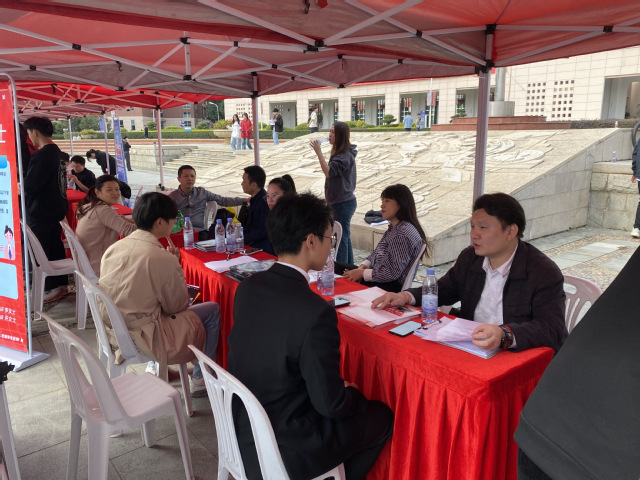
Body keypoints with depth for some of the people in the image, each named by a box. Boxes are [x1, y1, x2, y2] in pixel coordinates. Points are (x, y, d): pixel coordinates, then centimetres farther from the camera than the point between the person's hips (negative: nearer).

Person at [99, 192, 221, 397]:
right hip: (141, 339, -8)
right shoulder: (163, 259, -23)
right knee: (212, 310, 6)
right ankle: (200, 380, 19)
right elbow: (178, 306, -10)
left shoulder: (113, 248, -3)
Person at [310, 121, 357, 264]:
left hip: (343, 203, -10)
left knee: (342, 238, -4)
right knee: (345, 237, 17)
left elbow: (329, 172, -27)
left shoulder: (345, 156, -19)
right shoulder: (339, 153, 12)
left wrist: (319, 152, -28)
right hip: (340, 202, 10)